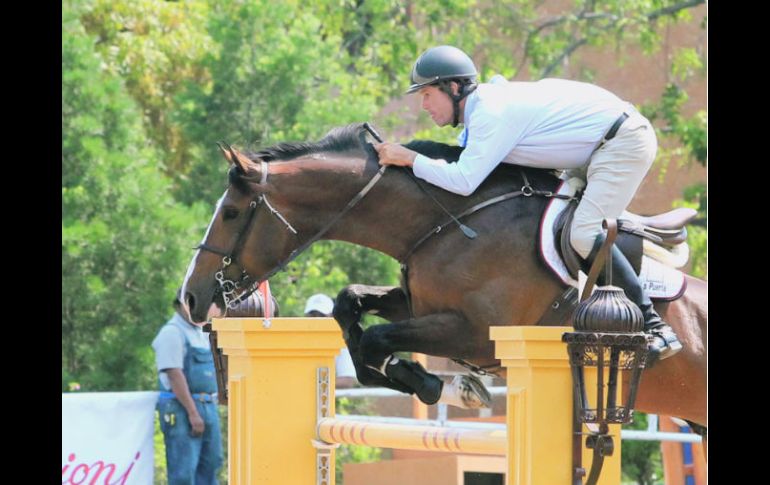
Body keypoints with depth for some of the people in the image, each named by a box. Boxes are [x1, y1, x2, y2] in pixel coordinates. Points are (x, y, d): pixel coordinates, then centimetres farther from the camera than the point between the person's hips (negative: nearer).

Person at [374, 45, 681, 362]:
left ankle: (655, 327, -18)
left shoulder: (491, 114, -22)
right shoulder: (481, 104, 8)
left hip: (624, 142, -11)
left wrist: (409, 158, -21)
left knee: (584, 234, -21)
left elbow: (464, 181, -28)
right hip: (601, 146, 11)